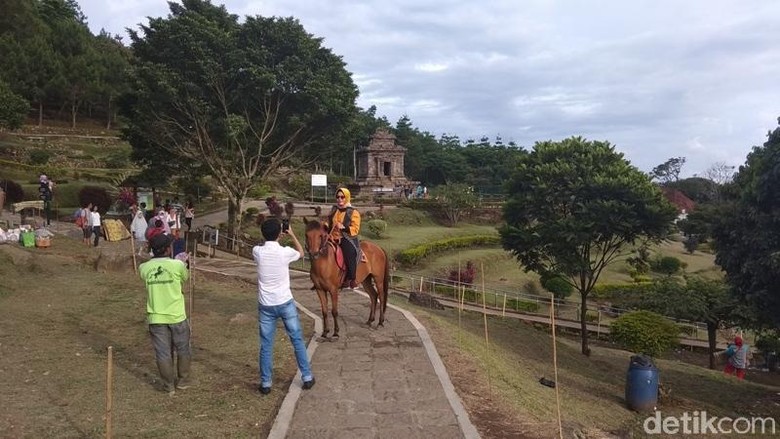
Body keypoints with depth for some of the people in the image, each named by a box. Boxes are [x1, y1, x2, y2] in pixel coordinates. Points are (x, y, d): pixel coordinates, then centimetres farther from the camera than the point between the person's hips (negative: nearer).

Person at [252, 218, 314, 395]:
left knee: (266, 346, 10)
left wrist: (268, 234, 16)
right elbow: (301, 253, 10)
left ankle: (266, 383, 17)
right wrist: (292, 235, 15)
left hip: (266, 305, 1)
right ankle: (307, 377, 21)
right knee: (297, 341, 13)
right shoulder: (286, 252, -14)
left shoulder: (257, 252, -10)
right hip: (286, 303, -1)